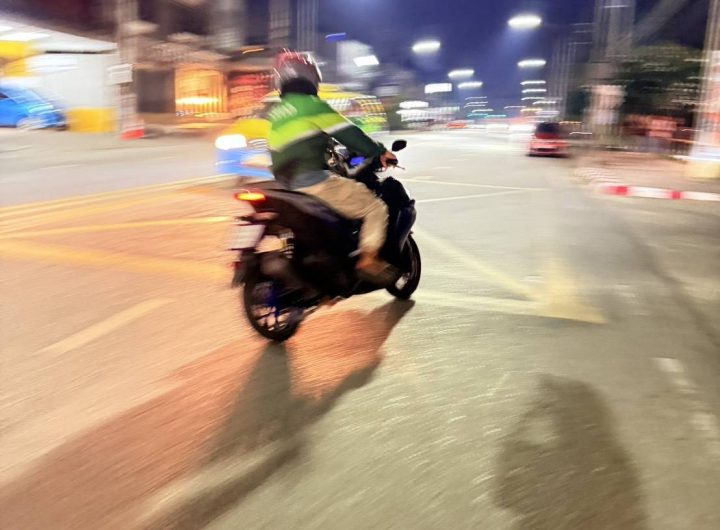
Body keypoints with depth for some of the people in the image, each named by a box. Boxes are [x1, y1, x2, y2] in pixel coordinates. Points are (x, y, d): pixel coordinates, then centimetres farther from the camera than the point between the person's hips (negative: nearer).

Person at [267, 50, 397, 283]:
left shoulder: (275, 114, 19)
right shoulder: (312, 105, -4)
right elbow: (348, 133, -7)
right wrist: (379, 151, 3)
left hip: (288, 189, 8)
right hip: (315, 183, -8)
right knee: (376, 208, -1)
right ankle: (369, 260, -12)